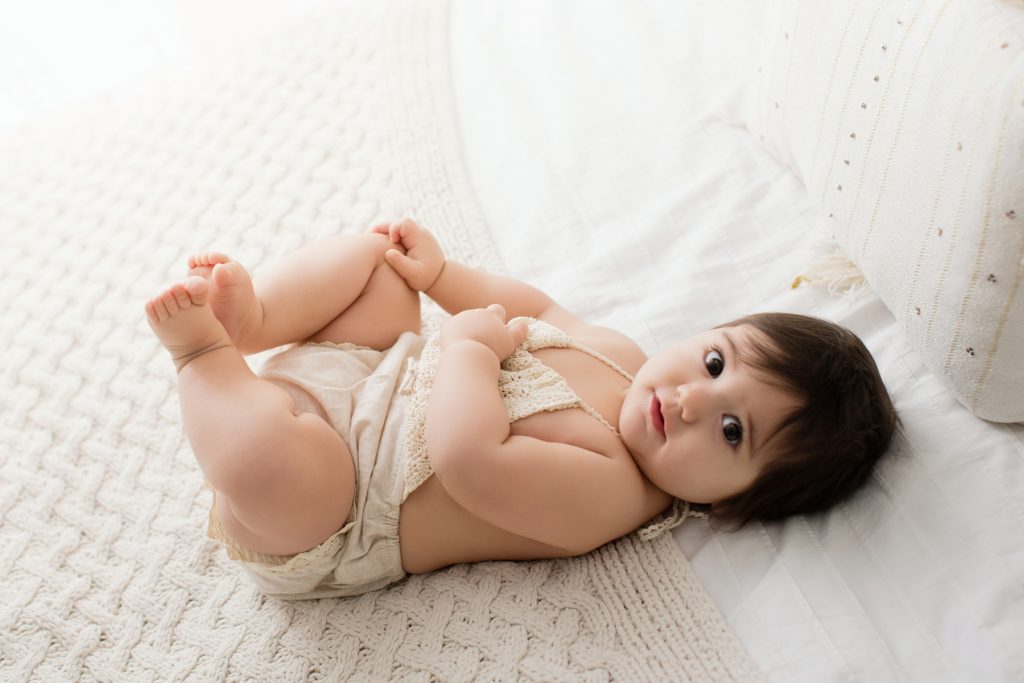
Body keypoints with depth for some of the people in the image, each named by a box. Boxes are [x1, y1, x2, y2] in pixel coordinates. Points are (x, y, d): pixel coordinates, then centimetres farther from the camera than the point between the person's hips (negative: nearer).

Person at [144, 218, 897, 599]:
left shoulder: (610, 490, -26)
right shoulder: (615, 350, -2)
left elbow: (470, 458, -38)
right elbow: (529, 305, 16)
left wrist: (469, 343, -26)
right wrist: (440, 274, 7)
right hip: (371, 371, 8)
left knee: (264, 451, -40)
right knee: (370, 251, 7)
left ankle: (202, 348, -11)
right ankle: (247, 318, -6)